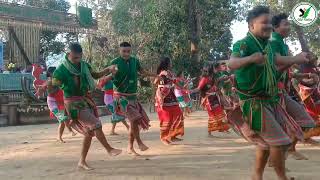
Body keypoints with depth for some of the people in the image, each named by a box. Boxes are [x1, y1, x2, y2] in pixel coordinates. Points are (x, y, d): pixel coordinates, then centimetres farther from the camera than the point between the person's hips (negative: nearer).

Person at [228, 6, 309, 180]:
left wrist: (295, 59, 34)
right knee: (279, 141, -7)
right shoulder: (244, 44, -19)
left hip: (270, 100, 9)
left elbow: (274, 59, 27)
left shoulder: (266, 44, 8)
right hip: (254, 102, -9)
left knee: (266, 141, 18)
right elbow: (231, 64, -38)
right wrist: (250, 59, -55)